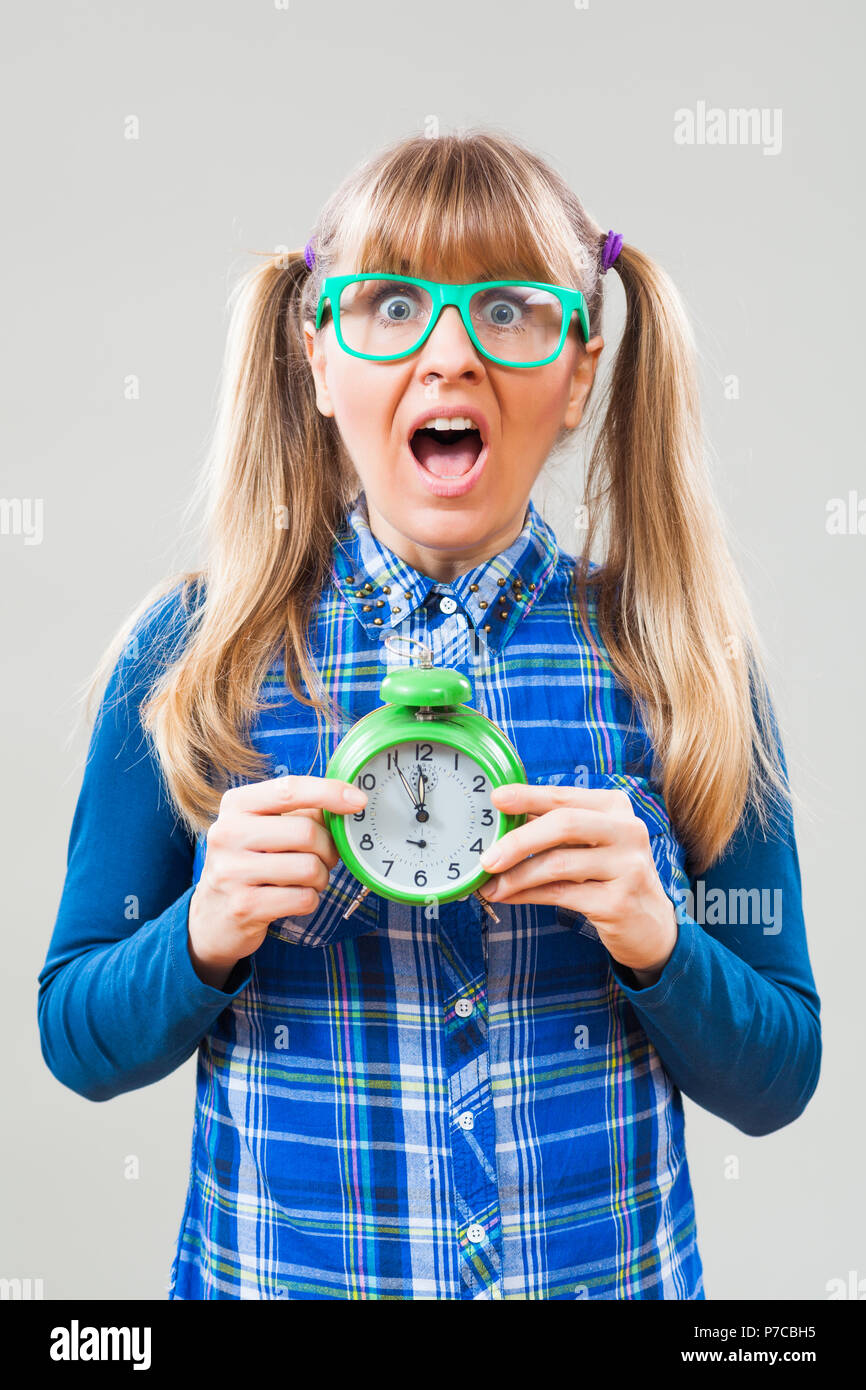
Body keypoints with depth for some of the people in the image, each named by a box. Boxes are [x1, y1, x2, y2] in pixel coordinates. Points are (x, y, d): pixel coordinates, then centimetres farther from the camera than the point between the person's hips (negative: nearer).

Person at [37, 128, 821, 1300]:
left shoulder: (677, 658, -10)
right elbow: (77, 1040, -4)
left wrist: (657, 942, -23)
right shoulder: (190, 653, -11)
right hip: (270, 1272, 0)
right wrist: (203, 938, -23)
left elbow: (778, 1081, -5)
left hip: (613, 1273, 1)